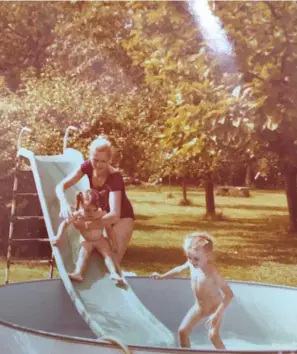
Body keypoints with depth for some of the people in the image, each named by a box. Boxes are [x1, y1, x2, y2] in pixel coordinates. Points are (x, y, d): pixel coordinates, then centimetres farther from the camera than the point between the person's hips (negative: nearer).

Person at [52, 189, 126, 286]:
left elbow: (109, 228, -4)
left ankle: (114, 273, -29)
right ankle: (78, 273, -42)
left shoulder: (102, 214, -17)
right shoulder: (78, 215, -20)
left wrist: (113, 242, -4)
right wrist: (59, 237, -20)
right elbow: (65, 224, -12)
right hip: (86, 241, -1)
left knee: (108, 254, -17)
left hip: (100, 240, 1)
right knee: (83, 255, -23)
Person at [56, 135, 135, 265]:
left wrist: (88, 224, -59)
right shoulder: (88, 166, -21)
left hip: (122, 217, -5)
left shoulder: (115, 177, -35)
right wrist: (64, 203, -44)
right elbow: (61, 186, -22)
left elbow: (115, 215, -45)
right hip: (103, 213, 5)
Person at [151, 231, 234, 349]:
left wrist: (217, 314, -38)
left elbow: (229, 294, -33)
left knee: (213, 335, -25)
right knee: (182, 330, 7)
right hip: (198, 307, 7)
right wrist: (162, 276, 20)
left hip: (214, 308, -7)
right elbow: (180, 269, 14)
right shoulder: (191, 264, -12)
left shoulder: (212, 272, -32)